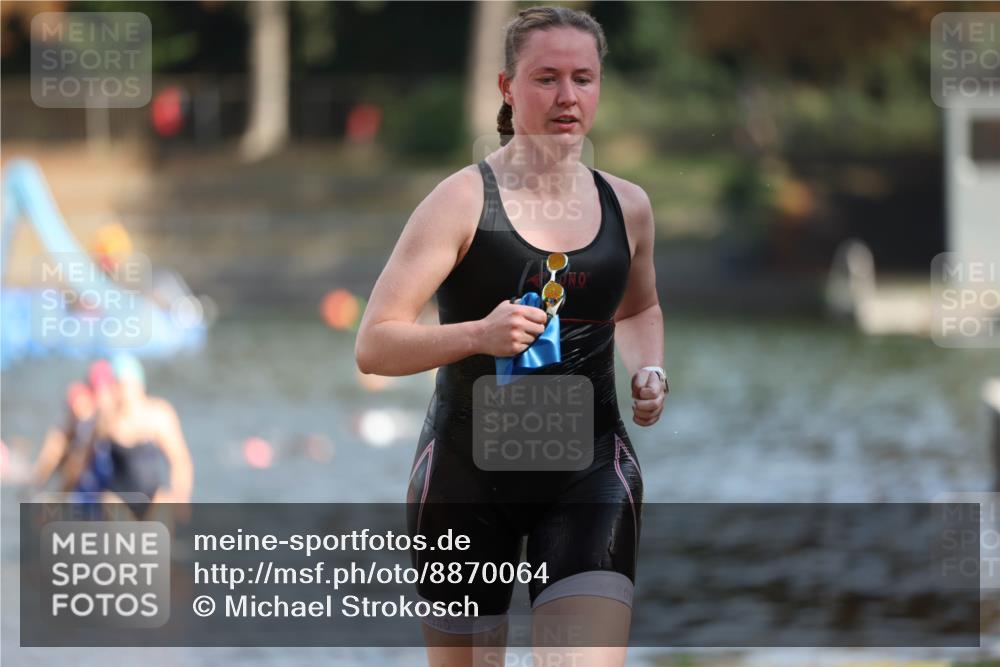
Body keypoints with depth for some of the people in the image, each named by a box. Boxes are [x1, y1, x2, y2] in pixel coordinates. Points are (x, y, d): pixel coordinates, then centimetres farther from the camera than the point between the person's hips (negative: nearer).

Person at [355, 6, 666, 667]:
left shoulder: (627, 206, 6)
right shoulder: (464, 200, -8)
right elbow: (373, 346, -13)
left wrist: (649, 370, 7)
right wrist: (478, 335, -29)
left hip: (590, 473, 2)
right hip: (468, 470, -2)